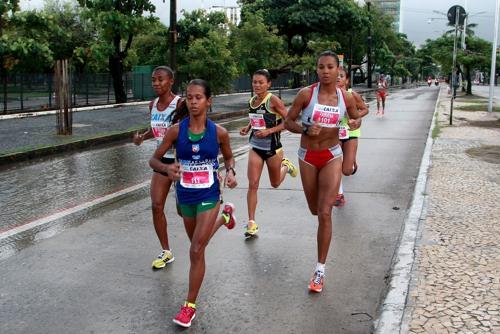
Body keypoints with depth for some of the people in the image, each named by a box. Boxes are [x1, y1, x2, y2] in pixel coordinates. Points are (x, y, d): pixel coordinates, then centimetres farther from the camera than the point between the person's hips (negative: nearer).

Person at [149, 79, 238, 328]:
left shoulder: (219, 132, -11)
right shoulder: (176, 130, -11)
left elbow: (229, 157, 7)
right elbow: (154, 160, -6)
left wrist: (230, 172, -15)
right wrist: (167, 168, -28)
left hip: (209, 195, -3)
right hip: (185, 195, 3)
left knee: (196, 251, -8)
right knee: (197, 245, 25)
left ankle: (190, 306, 8)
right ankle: (222, 219, 59)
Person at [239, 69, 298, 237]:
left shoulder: (273, 100, -15)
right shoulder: (251, 101, 3)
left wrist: (269, 131, -22)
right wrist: (248, 127, 3)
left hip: (272, 147, -4)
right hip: (255, 147, 4)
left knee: (275, 184, 16)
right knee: (253, 184, -6)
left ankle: (286, 166, 49)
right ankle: (252, 223, -1)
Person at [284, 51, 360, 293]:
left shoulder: (346, 98, -4)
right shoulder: (306, 94, -10)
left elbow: (356, 118, 14)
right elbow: (288, 122, -4)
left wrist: (354, 123, -10)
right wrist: (305, 130, -23)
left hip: (332, 156, -1)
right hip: (307, 156, 1)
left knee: (325, 213, -10)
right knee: (315, 211, 15)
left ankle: (320, 270, 1)